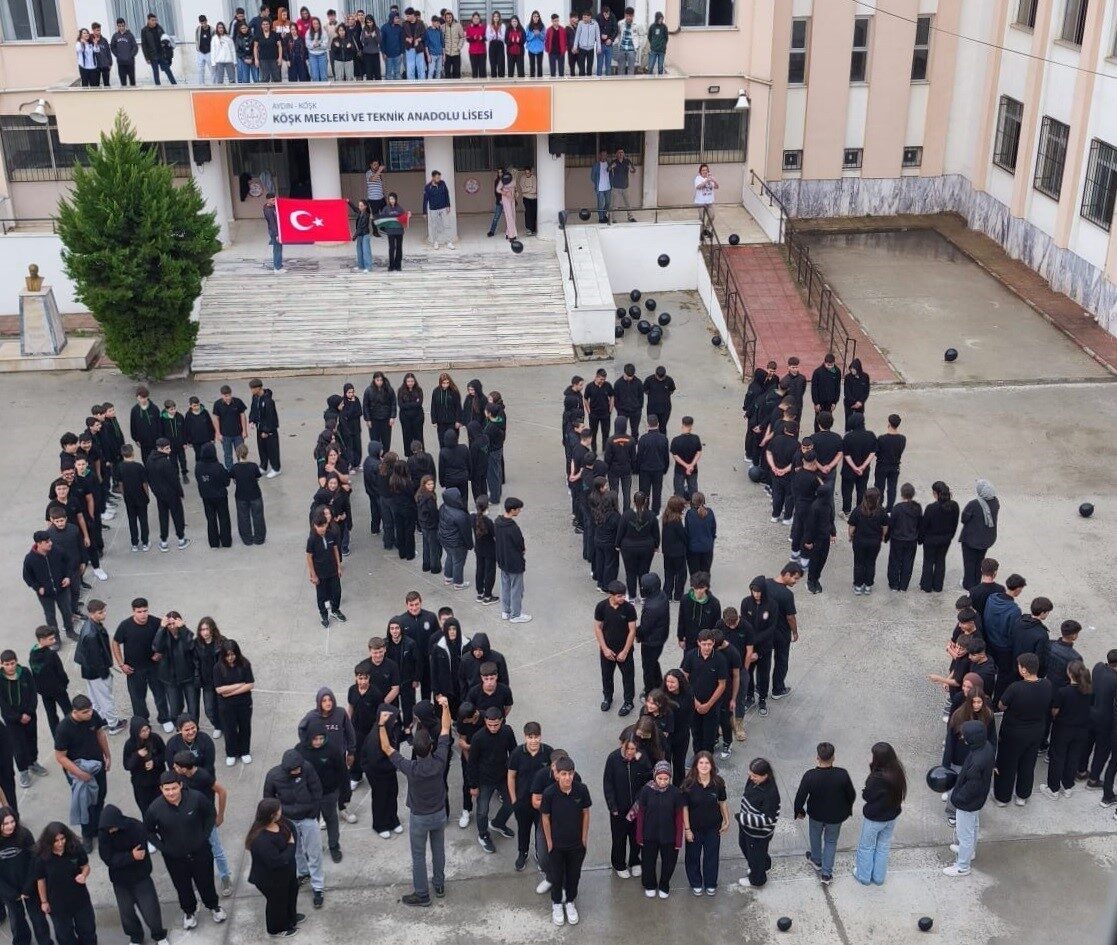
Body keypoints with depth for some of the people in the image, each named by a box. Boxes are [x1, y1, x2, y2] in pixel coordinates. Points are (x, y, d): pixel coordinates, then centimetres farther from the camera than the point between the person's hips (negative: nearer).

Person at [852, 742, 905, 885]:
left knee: (866, 847, 19)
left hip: (874, 818, -6)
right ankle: (879, 877, 40)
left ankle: (863, 876, 37)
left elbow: (868, 796, -23)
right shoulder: (897, 772, -14)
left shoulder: (877, 778, -34)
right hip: (892, 816, 6)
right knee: (883, 847, 25)